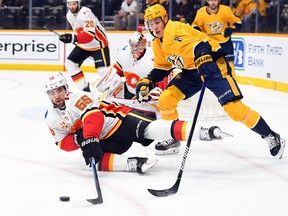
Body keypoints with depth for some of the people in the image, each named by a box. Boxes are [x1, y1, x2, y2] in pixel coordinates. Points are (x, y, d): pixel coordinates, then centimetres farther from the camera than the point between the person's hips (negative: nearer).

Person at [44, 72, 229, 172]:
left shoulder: (77, 98, -14)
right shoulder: (51, 118, 7)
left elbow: (94, 116, -30)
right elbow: (63, 143, 8)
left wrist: (89, 139, -43)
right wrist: (77, 139, -15)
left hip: (119, 119, -6)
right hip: (103, 141, 6)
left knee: (148, 129, -30)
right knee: (96, 159, -27)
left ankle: (203, 133, -39)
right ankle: (134, 164, -33)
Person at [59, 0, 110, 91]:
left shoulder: (86, 13, -27)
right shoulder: (69, 15, 0)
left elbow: (90, 35, -37)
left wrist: (73, 38, -47)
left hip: (98, 44, -8)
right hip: (83, 45, 8)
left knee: (104, 70, -17)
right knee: (70, 64, 0)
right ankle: (85, 88, 5)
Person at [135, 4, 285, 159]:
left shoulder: (175, 29, -19)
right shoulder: (157, 44, 9)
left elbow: (199, 45, -31)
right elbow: (161, 68, 19)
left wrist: (204, 63, -48)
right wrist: (147, 82, 4)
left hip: (212, 64, -9)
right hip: (191, 71, 9)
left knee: (234, 108, -19)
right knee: (165, 99, -4)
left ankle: (271, 137, -9)